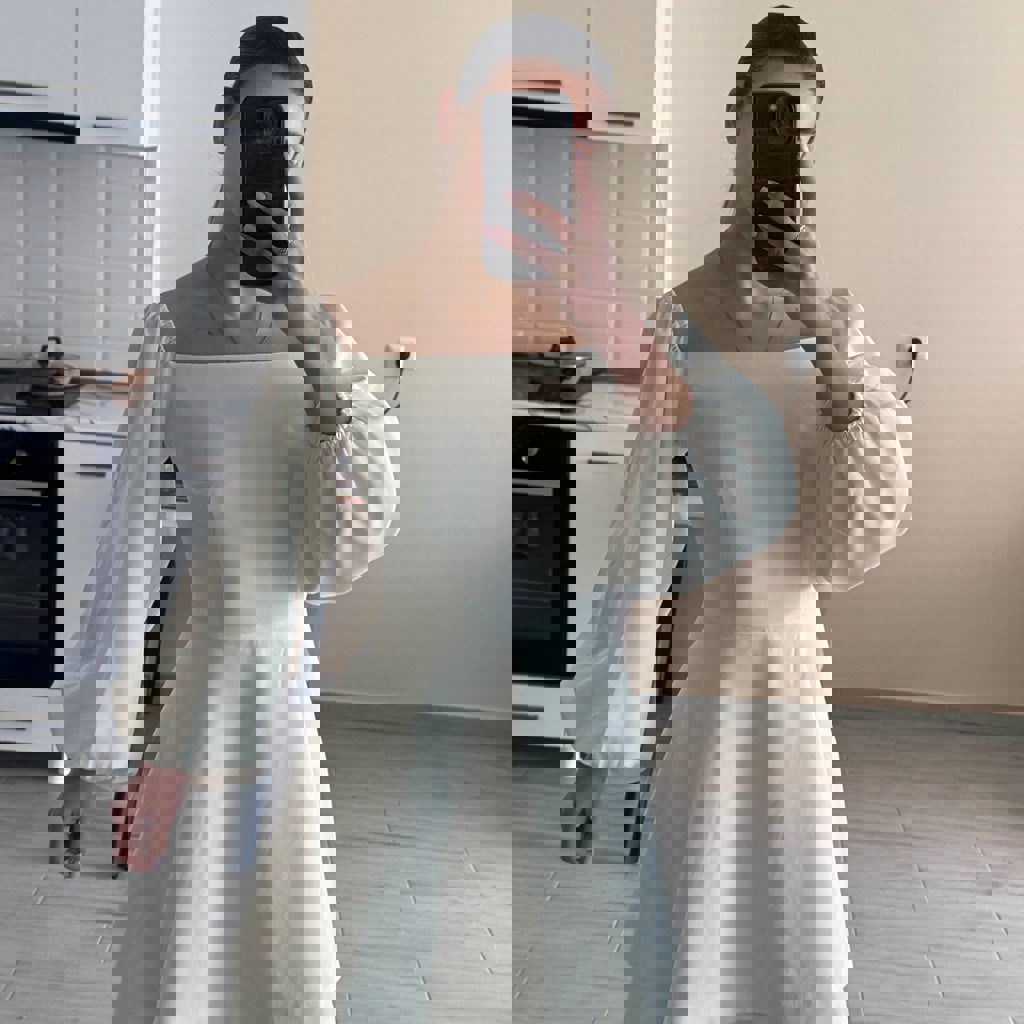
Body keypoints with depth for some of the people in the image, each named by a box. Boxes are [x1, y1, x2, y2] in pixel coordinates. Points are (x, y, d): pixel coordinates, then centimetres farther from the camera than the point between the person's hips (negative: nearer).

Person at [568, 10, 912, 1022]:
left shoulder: (836, 314, 3)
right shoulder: (686, 313, -8)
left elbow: (869, 535, -4)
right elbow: (640, 524, -6)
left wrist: (832, 343, -16)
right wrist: (608, 741, -6)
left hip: (802, 657, 4)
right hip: (707, 669, -4)